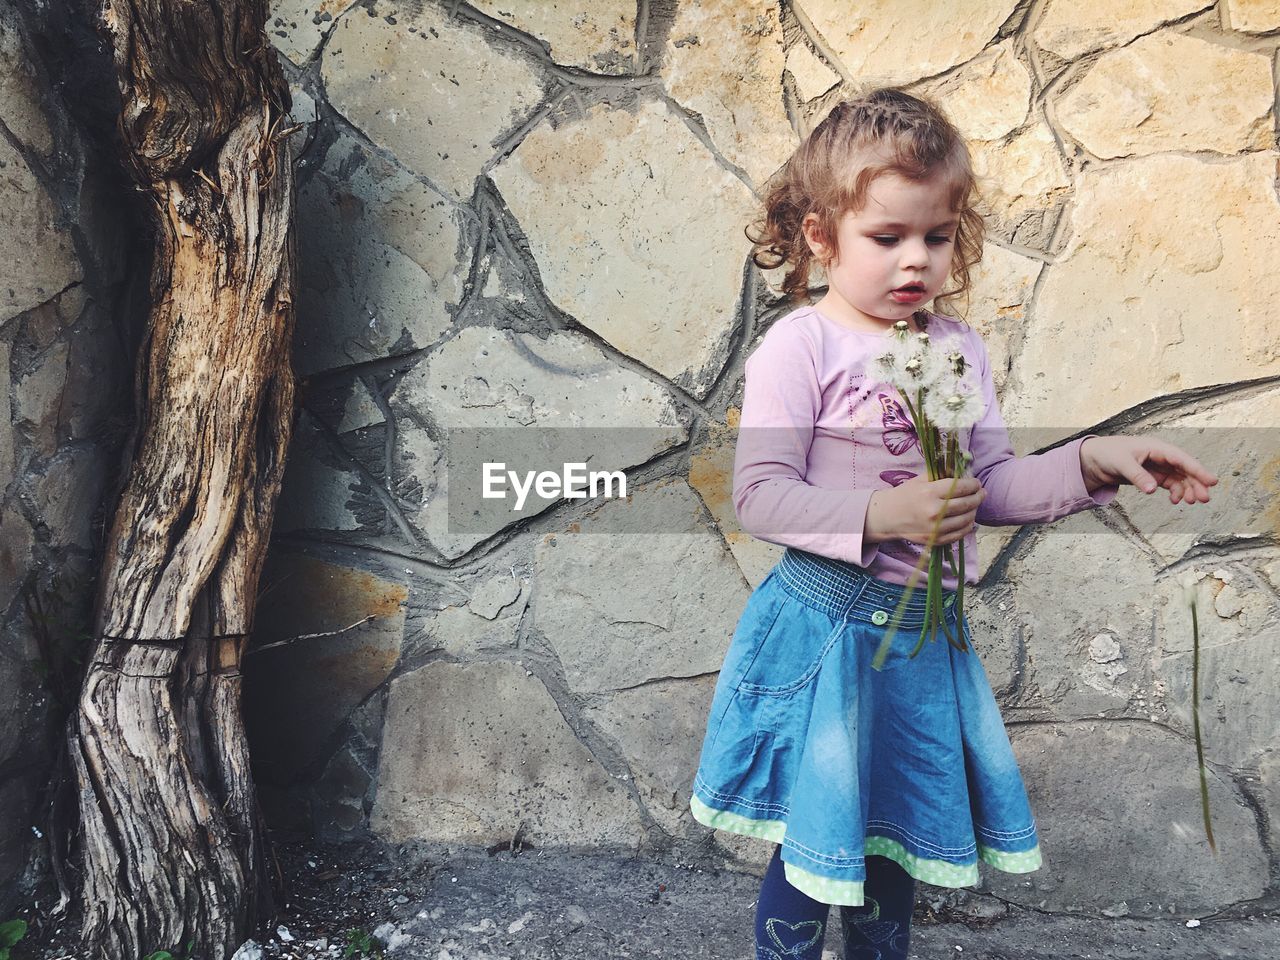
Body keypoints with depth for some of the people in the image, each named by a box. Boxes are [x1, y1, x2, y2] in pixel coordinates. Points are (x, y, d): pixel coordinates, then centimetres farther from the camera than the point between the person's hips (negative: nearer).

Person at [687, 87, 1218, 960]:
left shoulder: (959, 348, 5)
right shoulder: (801, 346, -12)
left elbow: (992, 486, 8)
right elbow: (760, 494, -17)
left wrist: (1094, 462, -5)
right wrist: (880, 515, -26)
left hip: (925, 634, 6)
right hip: (826, 630, -5)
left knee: (900, 838, 22)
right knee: (813, 851, 8)